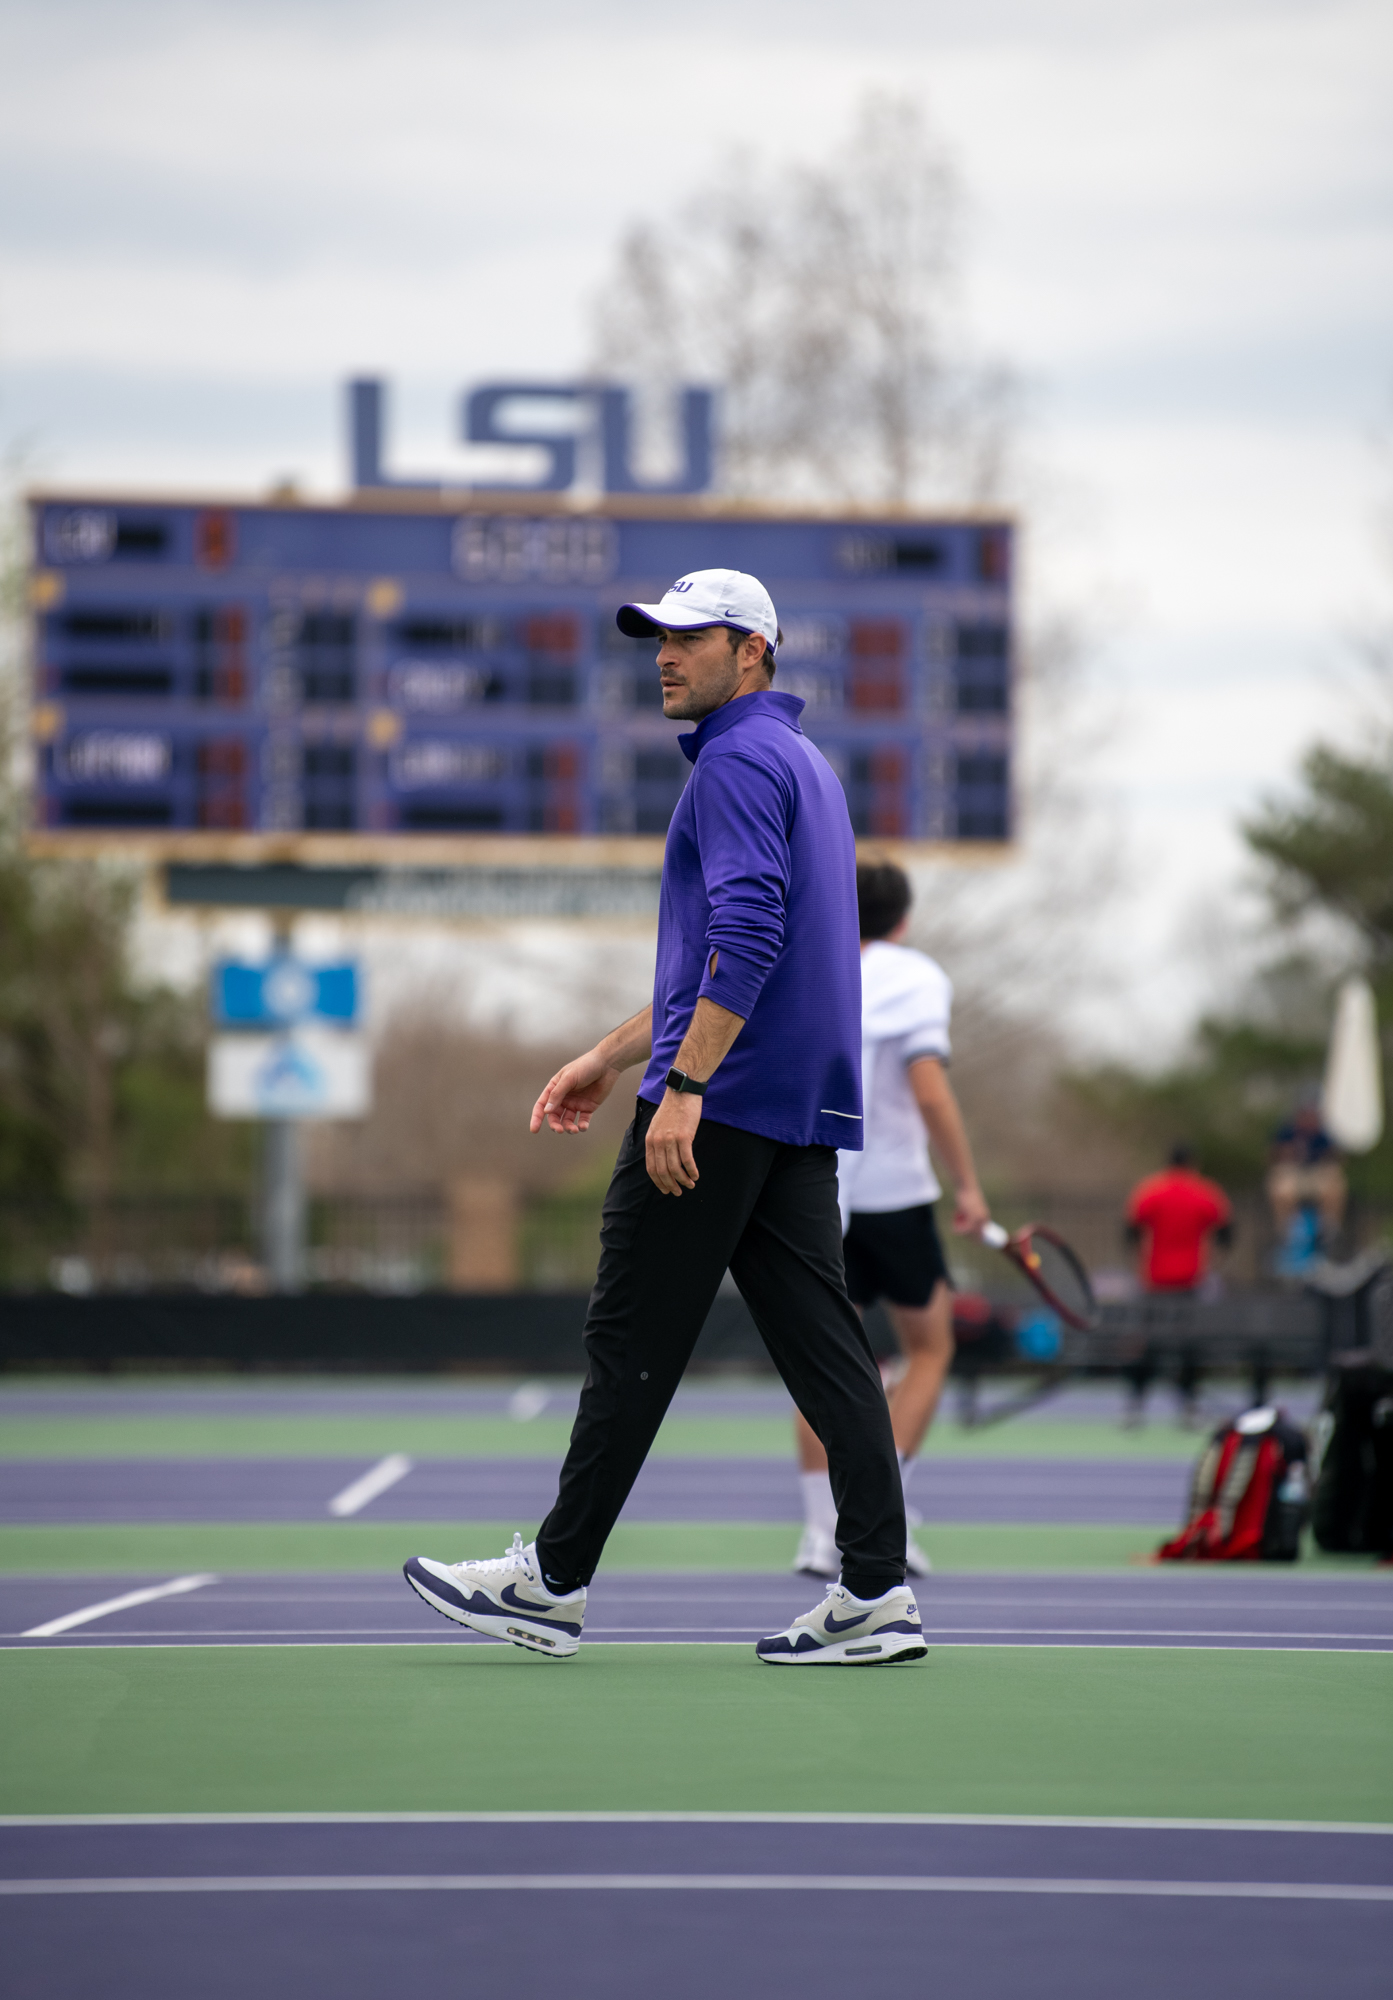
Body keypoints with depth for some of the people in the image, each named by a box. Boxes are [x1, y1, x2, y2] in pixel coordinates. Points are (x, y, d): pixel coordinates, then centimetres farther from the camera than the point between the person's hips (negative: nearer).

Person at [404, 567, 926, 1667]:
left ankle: (554, 1581, 5)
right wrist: (609, 1058, 29)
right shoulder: (802, 762, 22)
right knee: (820, 1340, 3)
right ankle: (877, 1591, -3)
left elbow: (746, 938, -23)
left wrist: (682, 1087, -26)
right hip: (802, 1116, 10)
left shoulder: (741, 760, -10)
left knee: (632, 1338, -2)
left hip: (721, 1104, -10)